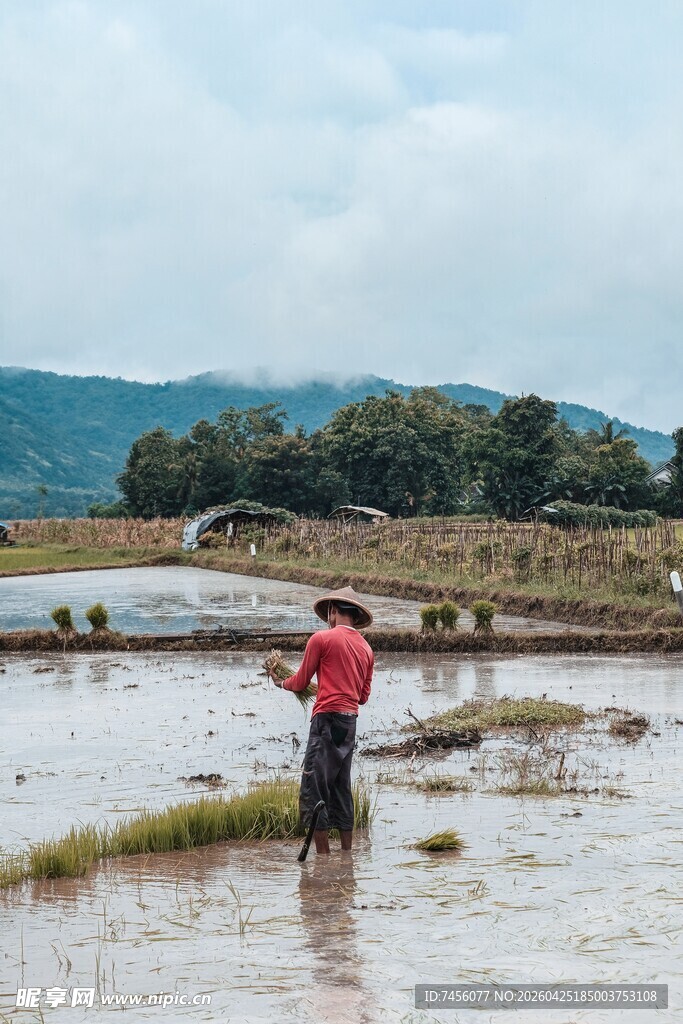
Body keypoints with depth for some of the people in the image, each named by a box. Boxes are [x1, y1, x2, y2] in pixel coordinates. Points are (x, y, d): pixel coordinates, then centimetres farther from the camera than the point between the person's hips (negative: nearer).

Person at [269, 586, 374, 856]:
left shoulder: (322, 639, -4)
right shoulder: (366, 648, 15)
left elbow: (300, 682, 3)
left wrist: (280, 682, 23)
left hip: (327, 720, -7)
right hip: (351, 722, 7)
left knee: (313, 791, -6)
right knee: (341, 791, 14)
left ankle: (323, 856, -11)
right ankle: (347, 856, 15)